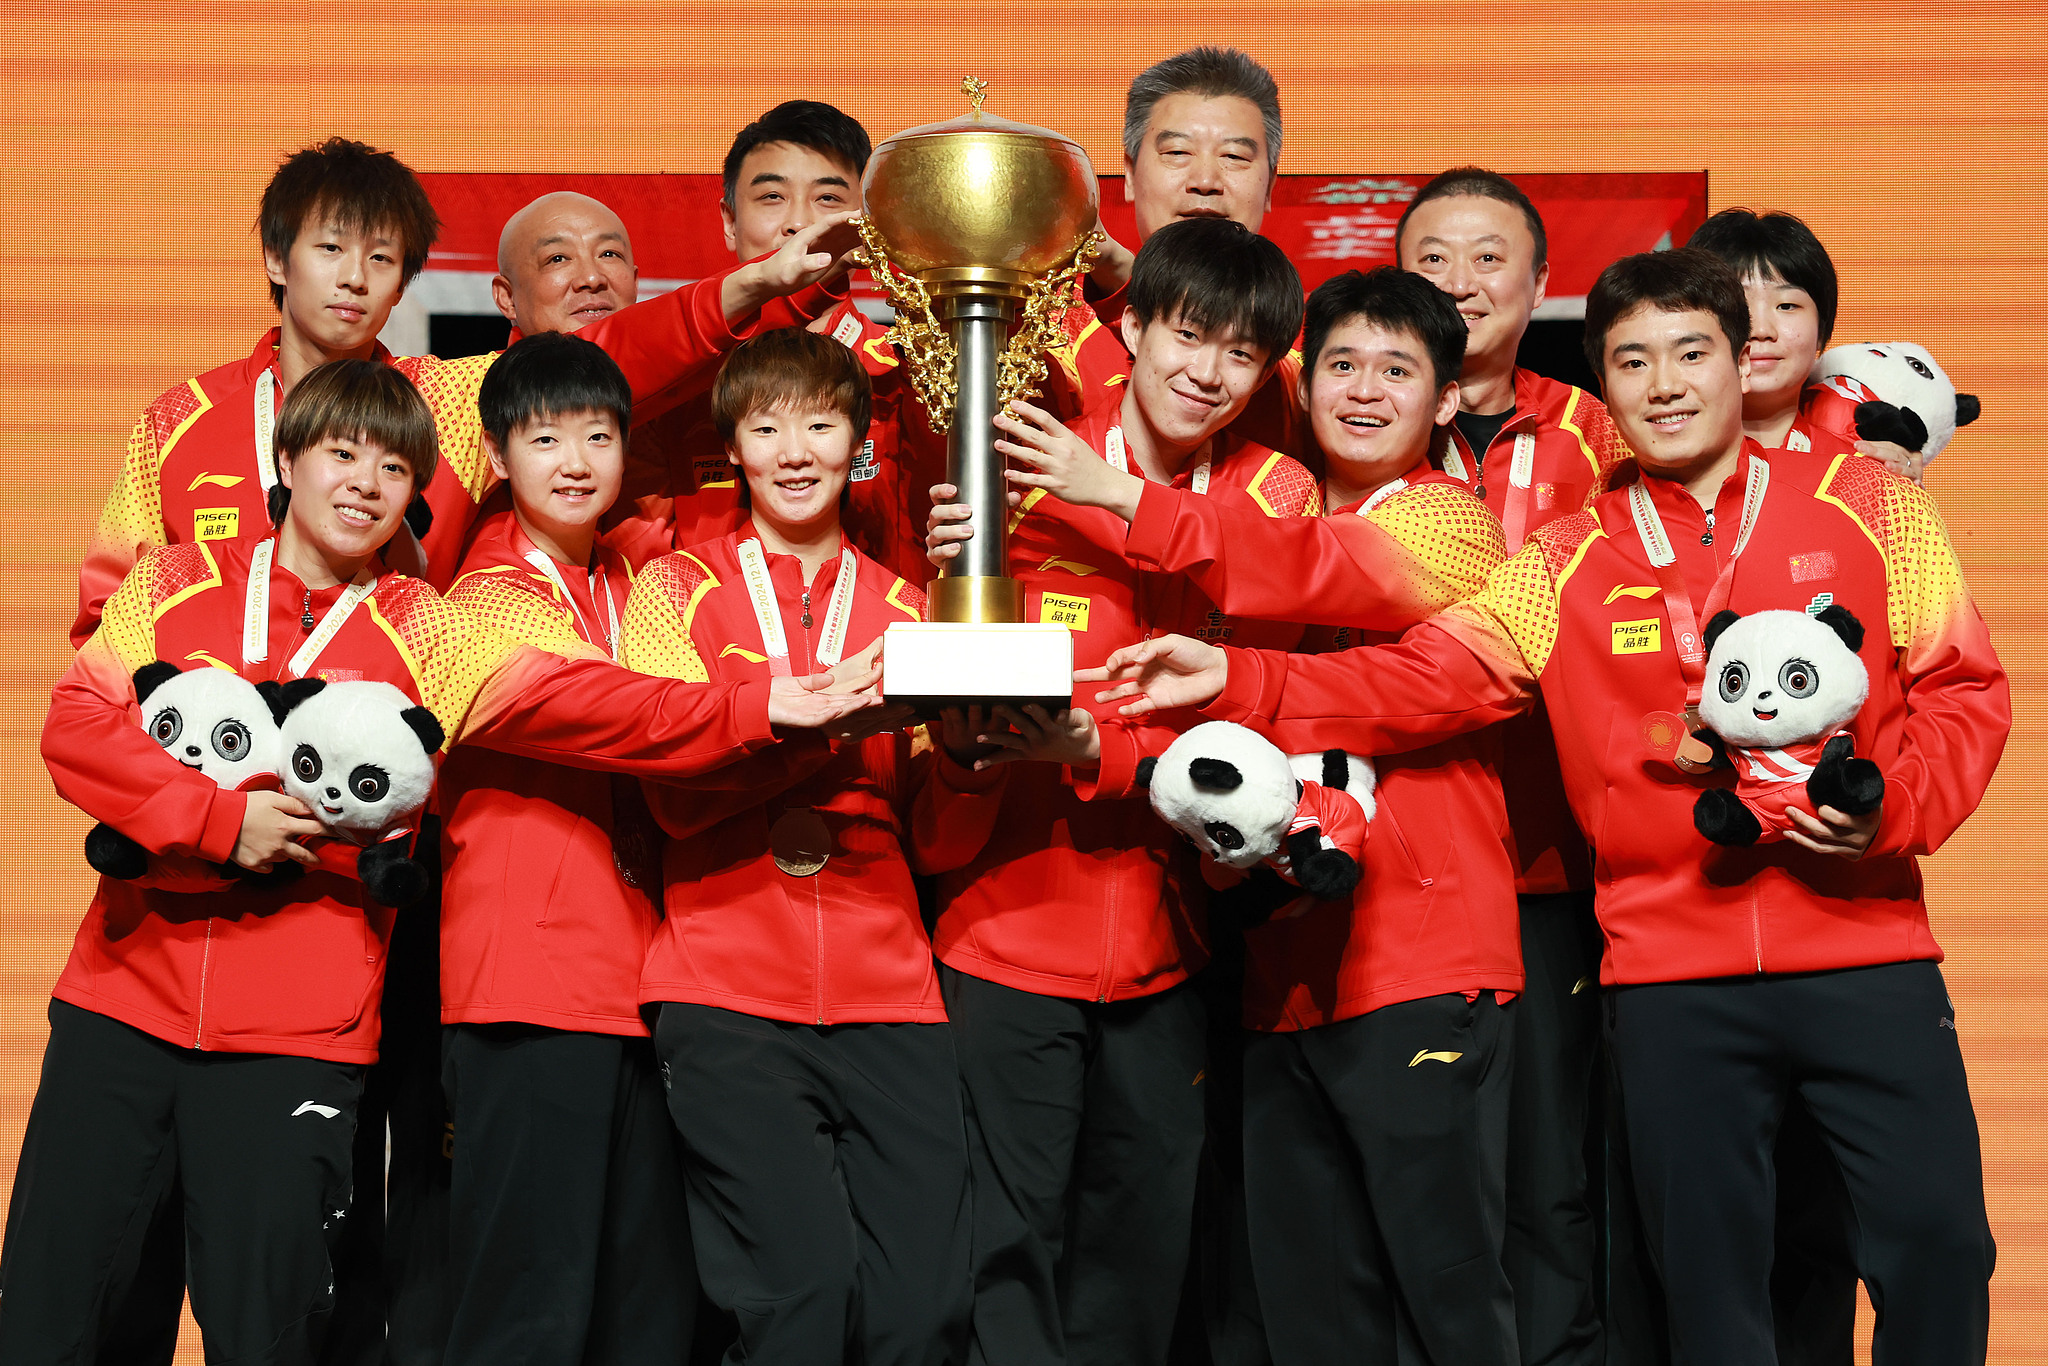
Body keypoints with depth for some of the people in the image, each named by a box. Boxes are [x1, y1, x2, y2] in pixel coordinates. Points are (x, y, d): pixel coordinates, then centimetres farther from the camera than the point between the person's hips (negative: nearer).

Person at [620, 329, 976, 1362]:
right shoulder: (679, 589, 9)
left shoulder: (902, 610, 17)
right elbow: (675, 790, -6)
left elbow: (941, 846, 11)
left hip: (886, 995, 3)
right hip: (728, 994, -2)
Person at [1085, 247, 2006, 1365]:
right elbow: (1420, 681, 0)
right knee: (1708, 1268, 9)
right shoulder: (1567, 564, 8)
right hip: (1670, 975, 1)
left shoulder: (1869, 504, 6)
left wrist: (1892, 806, -13)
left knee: (1937, 1235, 0)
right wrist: (1234, 680, -12)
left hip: (1867, 949, -1)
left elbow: (1963, 689, 5)